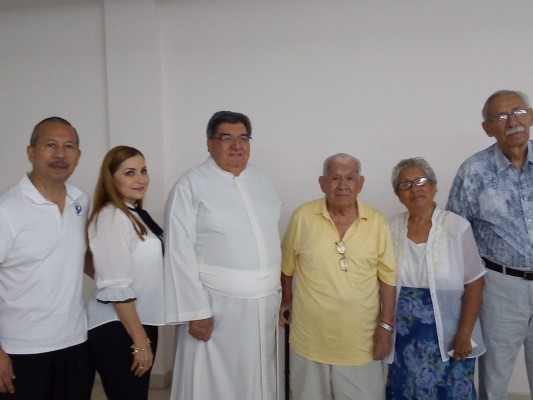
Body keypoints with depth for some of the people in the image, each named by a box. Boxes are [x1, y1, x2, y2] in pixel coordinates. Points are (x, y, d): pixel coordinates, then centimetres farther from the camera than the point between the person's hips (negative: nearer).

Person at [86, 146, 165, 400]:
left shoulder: (136, 214, 7)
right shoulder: (111, 218, -19)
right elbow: (116, 288, -22)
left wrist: (144, 335, 11)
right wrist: (140, 341, -20)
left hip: (140, 322, 9)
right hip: (117, 329, -9)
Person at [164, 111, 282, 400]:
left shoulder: (262, 181, 9)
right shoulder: (190, 186, -9)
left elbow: (271, 237, 13)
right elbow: (179, 253, -12)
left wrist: (277, 293, 11)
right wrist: (195, 311, -16)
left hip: (263, 303, 5)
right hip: (217, 305, -5)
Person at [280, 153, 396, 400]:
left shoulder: (377, 222, -5)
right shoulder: (303, 217, -7)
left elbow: (387, 276, 0)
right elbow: (286, 264, 7)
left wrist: (386, 325, -2)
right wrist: (287, 298, 12)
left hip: (360, 341, 0)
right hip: (311, 339, 0)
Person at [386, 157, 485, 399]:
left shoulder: (457, 227, -12)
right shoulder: (392, 228, -2)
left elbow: (474, 284, -9)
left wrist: (464, 334, -11)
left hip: (448, 336, -3)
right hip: (404, 337, 3)